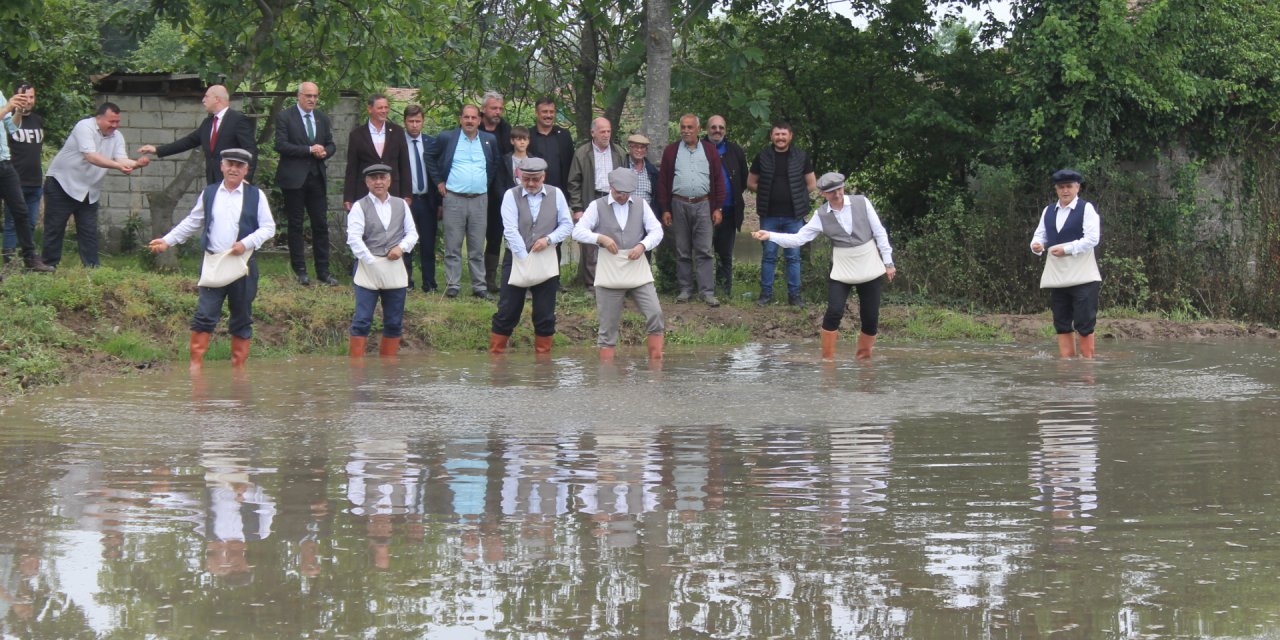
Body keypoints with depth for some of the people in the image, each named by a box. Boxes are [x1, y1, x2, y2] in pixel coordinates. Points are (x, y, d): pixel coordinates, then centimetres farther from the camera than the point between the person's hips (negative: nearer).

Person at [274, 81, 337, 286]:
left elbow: (331, 144, 16)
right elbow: (280, 145, -13)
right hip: (294, 178, -4)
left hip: (317, 177, 4)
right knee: (296, 225, 2)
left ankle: (323, 271, 8)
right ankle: (300, 271, 8)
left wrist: (324, 152, -8)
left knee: (321, 225, 3)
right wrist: (309, 150, -17)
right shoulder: (284, 117, -4)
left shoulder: (322, 118, 13)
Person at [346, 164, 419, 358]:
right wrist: (372, 263, -17)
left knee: (394, 322, 9)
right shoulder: (360, 207, -1)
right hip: (367, 268, -4)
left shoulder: (401, 205, 10)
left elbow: (412, 233, 12)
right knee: (362, 320, -5)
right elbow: (354, 238, -10)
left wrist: (402, 248, -9)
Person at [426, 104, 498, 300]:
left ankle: (479, 286, 9)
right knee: (453, 246, 0)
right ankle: (452, 285, 4)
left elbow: (495, 164, 23)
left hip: (480, 200, 2)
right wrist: (439, 181, 6)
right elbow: (430, 157, 11)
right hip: (454, 199, -2)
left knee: (477, 247, 5)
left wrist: (488, 183, 12)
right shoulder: (447, 138, 1)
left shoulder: (489, 141, 7)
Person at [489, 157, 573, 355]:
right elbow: (511, 230, -12)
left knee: (545, 315, 5)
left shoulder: (556, 194, 2)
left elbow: (567, 225, 4)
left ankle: (543, 357, 14)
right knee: (507, 312, -2)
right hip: (516, 259, -2)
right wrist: (525, 260, -18)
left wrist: (549, 239, -14)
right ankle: (496, 354, 5)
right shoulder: (511, 195, -5)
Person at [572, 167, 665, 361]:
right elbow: (578, 231, -2)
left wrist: (643, 245, -12)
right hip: (609, 271, -2)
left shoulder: (641, 205, 9)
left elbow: (657, 231, 7)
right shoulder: (597, 206, 3)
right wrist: (600, 238, -18)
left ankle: (656, 360, -3)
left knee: (655, 314, -11)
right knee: (609, 323, 2)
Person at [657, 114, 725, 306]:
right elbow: (663, 181, 5)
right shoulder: (671, 151, 6)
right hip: (679, 205, 1)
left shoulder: (709, 150, 6)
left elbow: (718, 180, 7)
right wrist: (665, 209, 0)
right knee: (682, 251, 6)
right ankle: (685, 289, 14)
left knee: (704, 251, -4)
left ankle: (708, 291, -5)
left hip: (703, 205, -1)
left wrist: (717, 208, 1)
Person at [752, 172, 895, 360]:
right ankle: (827, 358, -1)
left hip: (870, 268, 0)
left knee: (870, 317, 3)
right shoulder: (821, 216, -4)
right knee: (834, 313, -12)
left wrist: (888, 262, 0)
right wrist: (770, 236, -19)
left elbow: (879, 233, 0)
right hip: (842, 270, 0)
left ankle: (864, 355, 22)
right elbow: (799, 238, -7)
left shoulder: (861, 203, -6)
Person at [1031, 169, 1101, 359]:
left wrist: (1067, 248, -17)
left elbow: (1092, 238, -10)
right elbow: (1040, 234, 18)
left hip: (1082, 276, -6)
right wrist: (1036, 245, -6)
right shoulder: (1048, 211, 17)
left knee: (1085, 324, -7)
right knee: (1062, 324, 5)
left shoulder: (1087, 208, -1)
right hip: (1056, 276, 6)